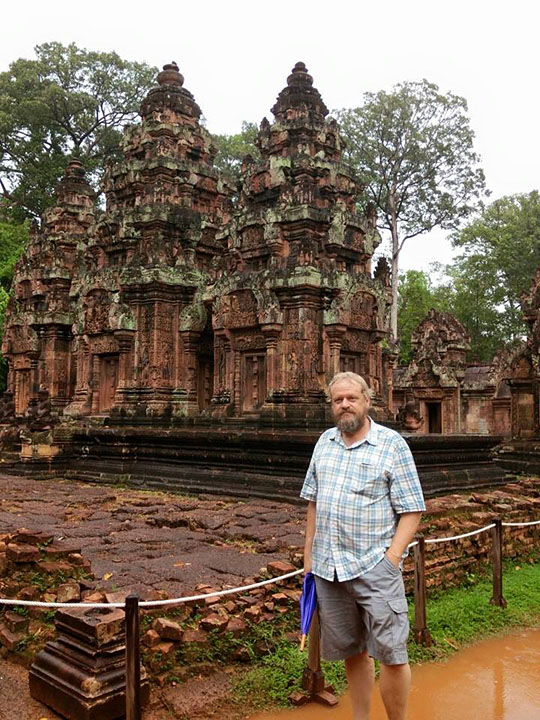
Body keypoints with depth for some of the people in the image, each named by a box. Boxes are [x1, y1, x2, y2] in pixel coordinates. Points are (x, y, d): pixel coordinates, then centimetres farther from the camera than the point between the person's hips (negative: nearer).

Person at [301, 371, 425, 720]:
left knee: (391, 653, -3)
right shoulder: (325, 441, 10)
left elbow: (412, 510, -7)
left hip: (375, 567, -4)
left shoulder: (392, 444, -5)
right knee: (352, 651, 16)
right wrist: (309, 554, 12)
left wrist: (391, 558, -14)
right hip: (328, 567, 5)